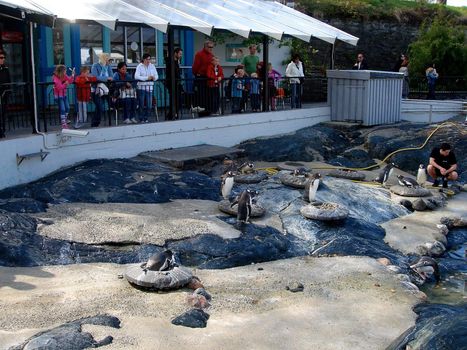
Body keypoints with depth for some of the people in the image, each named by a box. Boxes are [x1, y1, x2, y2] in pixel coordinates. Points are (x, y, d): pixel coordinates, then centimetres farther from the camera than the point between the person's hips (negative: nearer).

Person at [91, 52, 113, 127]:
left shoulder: (108, 66, 11)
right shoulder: (95, 66, -7)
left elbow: (111, 77, 4)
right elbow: (95, 77, -20)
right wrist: (107, 78, -21)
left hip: (103, 89, 6)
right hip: (95, 89, -6)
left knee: (99, 108, 7)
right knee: (100, 108, -14)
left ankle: (94, 124, 15)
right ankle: (95, 124, -5)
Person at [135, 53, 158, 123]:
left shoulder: (152, 66, 10)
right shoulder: (139, 66, -3)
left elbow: (156, 76, 9)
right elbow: (136, 76, -16)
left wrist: (154, 78, -15)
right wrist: (147, 78, -22)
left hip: (150, 87, 3)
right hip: (141, 87, -3)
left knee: (149, 105, -1)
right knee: (141, 105, 0)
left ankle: (146, 118, 13)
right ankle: (141, 119, 10)